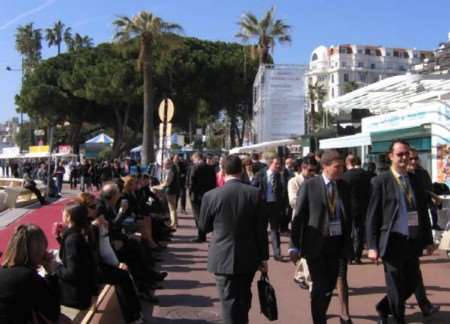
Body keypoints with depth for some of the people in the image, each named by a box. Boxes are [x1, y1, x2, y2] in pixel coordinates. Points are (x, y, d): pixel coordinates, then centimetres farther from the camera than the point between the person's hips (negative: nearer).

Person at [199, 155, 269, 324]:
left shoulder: (211, 195, -12)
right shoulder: (254, 193, -8)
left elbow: (203, 226, 2)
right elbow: (261, 229, -4)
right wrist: (263, 257, 5)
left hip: (223, 259, -3)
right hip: (248, 258, 3)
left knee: (230, 302, 5)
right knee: (244, 300, 23)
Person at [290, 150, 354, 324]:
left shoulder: (344, 186, 5)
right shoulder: (309, 185, -7)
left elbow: (348, 215, 11)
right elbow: (299, 217, -7)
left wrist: (349, 242, 7)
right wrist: (294, 246, -9)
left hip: (338, 243, 4)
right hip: (316, 244, -4)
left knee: (330, 285, 12)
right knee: (320, 287, 2)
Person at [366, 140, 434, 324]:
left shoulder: (415, 180, 9)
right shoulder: (381, 181, -6)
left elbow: (423, 211, 14)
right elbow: (372, 216, -7)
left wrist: (428, 240, 11)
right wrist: (372, 246, -12)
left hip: (414, 242, 5)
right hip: (393, 242, -5)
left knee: (411, 284, 14)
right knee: (396, 288, 6)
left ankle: (383, 308, 36)